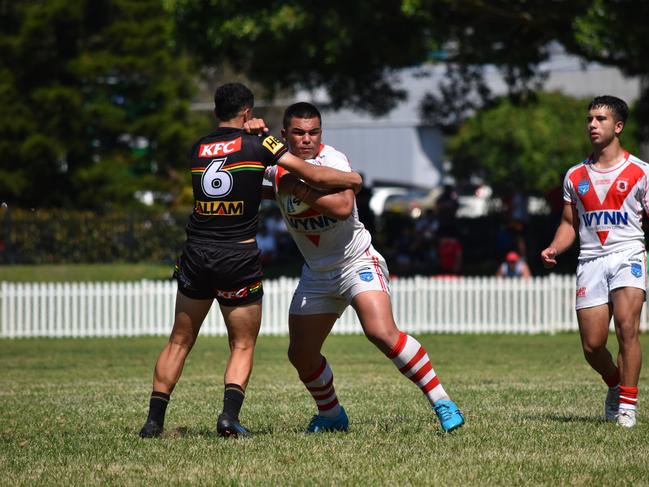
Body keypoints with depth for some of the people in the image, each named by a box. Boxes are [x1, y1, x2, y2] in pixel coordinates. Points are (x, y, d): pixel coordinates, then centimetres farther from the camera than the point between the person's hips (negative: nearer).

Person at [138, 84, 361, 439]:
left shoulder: (198, 149, 8)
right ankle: (230, 415, -12)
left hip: (196, 253, 3)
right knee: (243, 346, 8)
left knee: (179, 342, 14)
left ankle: (154, 420, 10)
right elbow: (314, 176, -3)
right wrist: (351, 179, 13)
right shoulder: (257, 145, -4)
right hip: (239, 259, -3)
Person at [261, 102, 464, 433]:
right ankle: (331, 415, 32)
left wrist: (298, 188, -31)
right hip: (316, 274, 6)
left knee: (382, 332, -27)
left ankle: (442, 403, -21)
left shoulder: (332, 160, -17)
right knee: (300, 355, 7)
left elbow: (343, 207, -31)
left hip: (357, 262, -6)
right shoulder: (278, 163, -1)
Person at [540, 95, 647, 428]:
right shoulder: (575, 176, 14)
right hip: (590, 260, 4)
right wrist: (554, 249, 1)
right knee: (592, 345, -1)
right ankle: (615, 386, 29)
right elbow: (570, 223, 19)